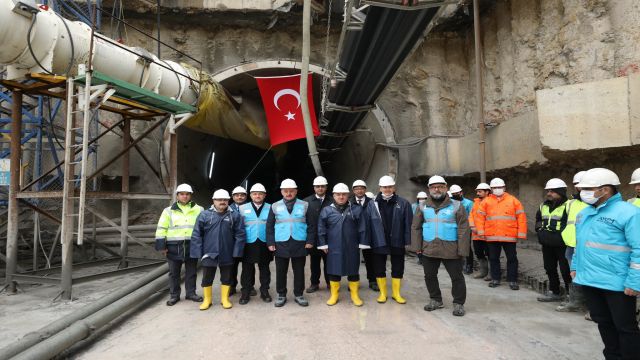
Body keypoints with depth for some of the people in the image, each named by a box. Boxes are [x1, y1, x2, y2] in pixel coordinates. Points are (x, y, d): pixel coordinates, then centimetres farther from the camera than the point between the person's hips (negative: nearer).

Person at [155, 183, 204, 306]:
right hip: (174, 246, 0)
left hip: (192, 246, 1)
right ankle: (174, 295, 21)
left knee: (191, 272, 9)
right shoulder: (169, 211, 4)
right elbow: (161, 229, 2)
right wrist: (162, 245, -5)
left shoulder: (199, 210, 6)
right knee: (174, 272, 9)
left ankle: (191, 293, 23)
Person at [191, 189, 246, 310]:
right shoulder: (204, 215, -2)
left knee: (226, 278, 12)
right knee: (207, 278, 11)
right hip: (209, 253, 0)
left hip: (227, 254, 0)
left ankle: (225, 299, 28)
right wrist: (198, 252, -7)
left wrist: (236, 252, -8)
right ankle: (207, 300, 29)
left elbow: (240, 235, -3)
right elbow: (196, 235, -1)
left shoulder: (235, 215, -2)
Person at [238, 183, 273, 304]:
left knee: (264, 268, 10)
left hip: (265, 243, 0)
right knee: (247, 269, 6)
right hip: (248, 243, 0)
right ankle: (245, 293, 17)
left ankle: (264, 291, 22)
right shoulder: (242, 208, 5)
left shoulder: (270, 208, 3)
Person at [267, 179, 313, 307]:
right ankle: (281, 295, 22)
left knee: (299, 271, 9)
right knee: (281, 271, 8)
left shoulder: (305, 205, 4)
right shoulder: (275, 206, 5)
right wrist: (270, 243, -2)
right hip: (281, 244, 1)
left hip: (299, 244, 0)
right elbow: (269, 226, 6)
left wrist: (310, 241, -3)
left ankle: (299, 295, 22)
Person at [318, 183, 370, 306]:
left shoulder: (357, 210, -1)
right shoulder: (327, 210, -1)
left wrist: (362, 243, -2)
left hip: (352, 248, 0)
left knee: (353, 271, 9)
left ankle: (354, 294, 25)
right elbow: (321, 229, 3)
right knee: (334, 271, 9)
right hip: (334, 248, 0)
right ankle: (334, 295, 24)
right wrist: (323, 244, 1)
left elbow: (362, 229, 0)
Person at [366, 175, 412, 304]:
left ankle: (396, 293, 27)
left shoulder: (403, 203, -2)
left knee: (398, 269, 11)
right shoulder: (372, 204, -1)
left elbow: (408, 224, -3)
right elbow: (368, 224, 0)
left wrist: (407, 241, -7)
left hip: (397, 243, 0)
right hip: (379, 243, 0)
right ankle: (383, 293, 25)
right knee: (379, 269, 9)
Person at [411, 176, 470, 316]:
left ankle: (459, 303, 22)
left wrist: (462, 250, -9)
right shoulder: (423, 208, 7)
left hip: (451, 250, -3)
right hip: (429, 249, 3)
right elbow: (416, 227, 9)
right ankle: (435, 300, 31)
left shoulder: (456, 206, -2)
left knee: (457, 277, 5)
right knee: (430, 276, 13)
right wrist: (417, 246, 1)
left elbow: (463, 229, -5)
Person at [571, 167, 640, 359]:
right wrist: (575, 266, 18)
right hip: (589, 279, 8)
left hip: (616, 283, -7)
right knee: (603, 322, 19)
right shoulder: (585, 212, 9)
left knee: (625, 327, 7)